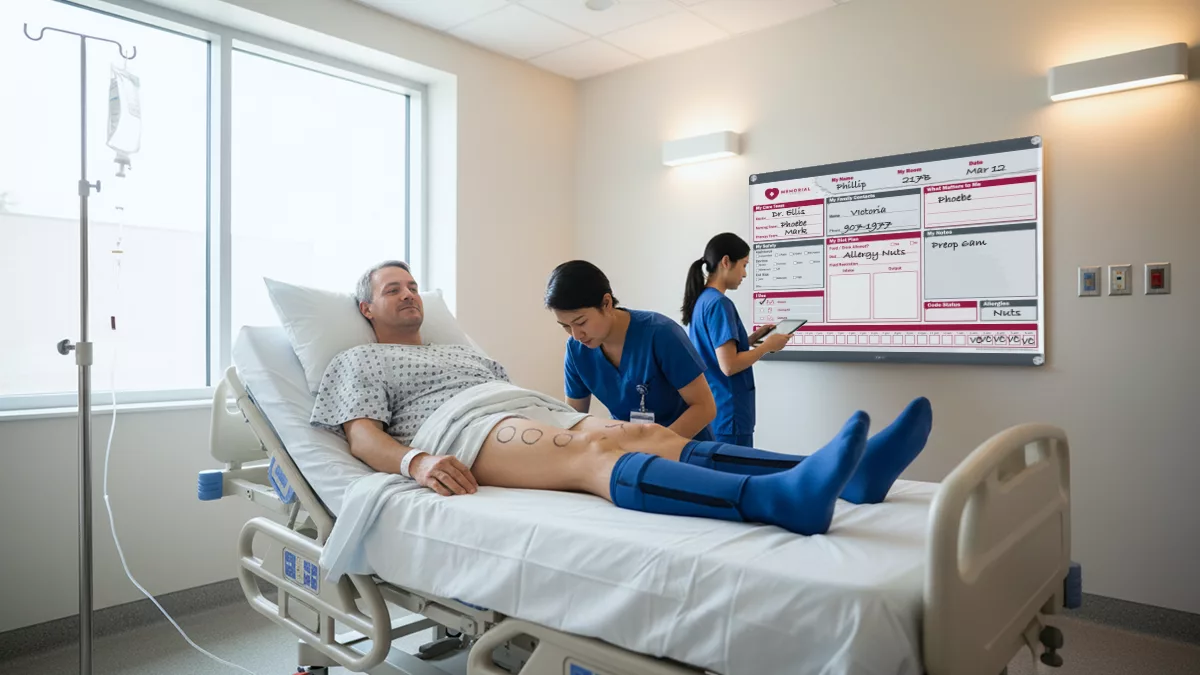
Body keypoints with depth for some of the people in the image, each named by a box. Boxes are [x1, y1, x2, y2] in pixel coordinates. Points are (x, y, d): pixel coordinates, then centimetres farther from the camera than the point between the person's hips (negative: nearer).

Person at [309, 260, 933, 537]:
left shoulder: (464, 350, 38)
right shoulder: (359, 361, 21)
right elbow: (364, 437, 4)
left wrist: (584, 422, 11)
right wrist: (417, 461, -20)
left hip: (537, 413, 6)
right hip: (464, 429, -6)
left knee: (650, 435, -22)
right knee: (591, 450, -36)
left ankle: (846, 474, -38)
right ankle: (783, 498, -60)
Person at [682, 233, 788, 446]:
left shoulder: (700, 300, 10)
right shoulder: (719, 303, -17)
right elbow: (728, 365, -22)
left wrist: (751, 339, 12)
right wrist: (767, 346, -10)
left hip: (708, 409, 9)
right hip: (725, 414, -9)